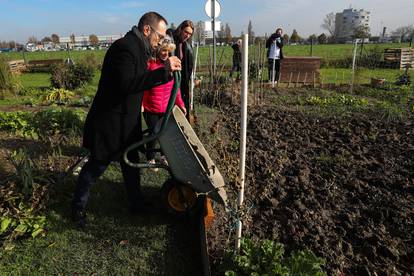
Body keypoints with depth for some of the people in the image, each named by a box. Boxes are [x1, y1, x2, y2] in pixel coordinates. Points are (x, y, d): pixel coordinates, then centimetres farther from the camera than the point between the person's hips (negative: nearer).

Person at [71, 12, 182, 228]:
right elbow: (127, 84, -37)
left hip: (127, 122, 10)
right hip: (109, 123, -9)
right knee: (96, 166, 8)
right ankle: (78, 207, 31)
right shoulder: (124, 47, -22)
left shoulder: (138, 47, 10)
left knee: (131, 163, 18)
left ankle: (136, 204, 34)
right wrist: (164, 71, -36)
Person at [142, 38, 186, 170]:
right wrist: (140, 104, -15)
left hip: (167, 108, 4)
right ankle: (151, 159, 28)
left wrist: (180, 104, 9)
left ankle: (164, 156, 35)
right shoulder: (149, 64, -10)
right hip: (151, 108, -4)